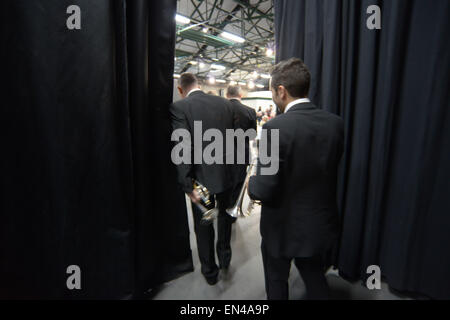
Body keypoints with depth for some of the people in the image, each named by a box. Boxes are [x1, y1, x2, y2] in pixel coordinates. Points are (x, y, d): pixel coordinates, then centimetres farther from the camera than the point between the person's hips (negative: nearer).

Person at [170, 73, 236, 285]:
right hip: (226, 172, 4)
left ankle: (210, 271, 33)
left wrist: (187, 185, -17)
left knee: (203, 225, 16)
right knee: (224, 214, 27)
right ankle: (224, 255, 45)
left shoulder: (179, 107, -14)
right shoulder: (225, 104, 0)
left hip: (201, 177, -4)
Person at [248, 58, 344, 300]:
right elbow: (326, 168, 3)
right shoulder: (335, 123, -7)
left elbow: (265, 190, -25)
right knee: (316, 280, 28)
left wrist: (252, 184, -4)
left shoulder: (276, 127, -25)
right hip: (322, 225, 5)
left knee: (277, 282, 24)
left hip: (283, 227, -4)